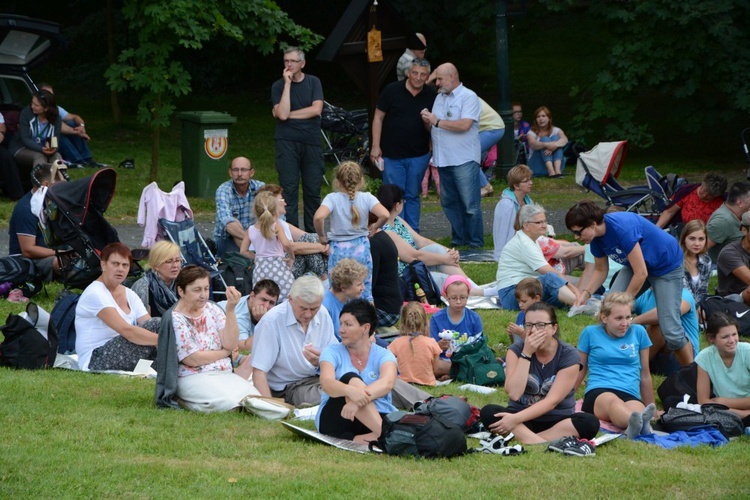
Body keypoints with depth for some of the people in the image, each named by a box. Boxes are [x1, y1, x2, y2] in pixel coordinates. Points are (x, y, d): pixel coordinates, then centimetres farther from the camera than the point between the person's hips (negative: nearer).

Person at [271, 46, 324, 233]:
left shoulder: (313, 82, 8)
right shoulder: (278, 86, 4)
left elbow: (316, 109, -6)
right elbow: (282, 114, -12)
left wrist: (288, 114, -6)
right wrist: (287, 84, -10)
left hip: (311, 142, 2)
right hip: (287, 142, -2)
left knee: (313, 189, 3)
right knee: (289, 189, -6)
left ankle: (312, 233, 10)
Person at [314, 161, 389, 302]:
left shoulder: (332, 198, -8)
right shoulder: (367, 198, -4)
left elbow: (319, 217, -25)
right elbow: (384, 214, -17)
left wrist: (321, 236, -8)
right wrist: (375, 226, 3)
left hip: (339, 250, -2)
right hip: (362, 248, 2)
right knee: (366, 291, 10)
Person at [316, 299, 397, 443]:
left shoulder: (383, 355, 5)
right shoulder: (332, 352, 5)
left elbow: (387, 382, -18)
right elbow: (326, 383, -16)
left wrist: (359, 400, -39)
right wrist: (351, 391, -40)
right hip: (335, 419, 0)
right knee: (351, 379, -31)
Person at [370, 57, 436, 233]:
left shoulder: (431, 96, 3)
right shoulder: (392, 90, -4)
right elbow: (378, 117, 0)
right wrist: (375, 146, -5)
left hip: (418, 156, 2)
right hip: (392, 155, -2)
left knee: (412, 196, 9)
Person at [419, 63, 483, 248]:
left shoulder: (468, 97, -6)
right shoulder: (439, 98, 17)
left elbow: (465, 125, -19)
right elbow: (432, 127, 22)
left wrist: (437, 121, -12)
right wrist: (427, 120, -2)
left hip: (464, 160, -7)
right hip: (443, 160, 8)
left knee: (470, 204, -5)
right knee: (449, 203, 9)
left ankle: (475, 242, 1)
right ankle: (458, 238, 18)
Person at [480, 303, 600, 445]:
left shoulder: (569, 356, -8)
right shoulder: (516, 350, -2)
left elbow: (552, 401, -17)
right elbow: (514, 394, -16)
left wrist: (516, 419, -29)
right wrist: (526, 353, -20)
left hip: (557, 421, -1)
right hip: (521, 416, 1)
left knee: (589, 422, -31)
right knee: (488, 412, -29)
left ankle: (522, 438, -34)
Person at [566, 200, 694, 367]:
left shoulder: (622, 228, -36)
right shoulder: (596, 237, -11)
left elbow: (641, 273, -32)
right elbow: (601, 270, 5)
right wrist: (586, 293, -12)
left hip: (667, 265, -7)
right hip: (635, 264, 7)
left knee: (670, 328, -12)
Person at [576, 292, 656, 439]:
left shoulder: (638, 332, 17)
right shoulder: (590, 333, 13)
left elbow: (645, 375, 24)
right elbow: (579, 372, 24)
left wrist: (651, 408, 28)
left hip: (631, 395, 2)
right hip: (597, 393, -2)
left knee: (637, 409, -39)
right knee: (611, 401, -42)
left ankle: (637, 425, -75)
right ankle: (638, 422, -76)